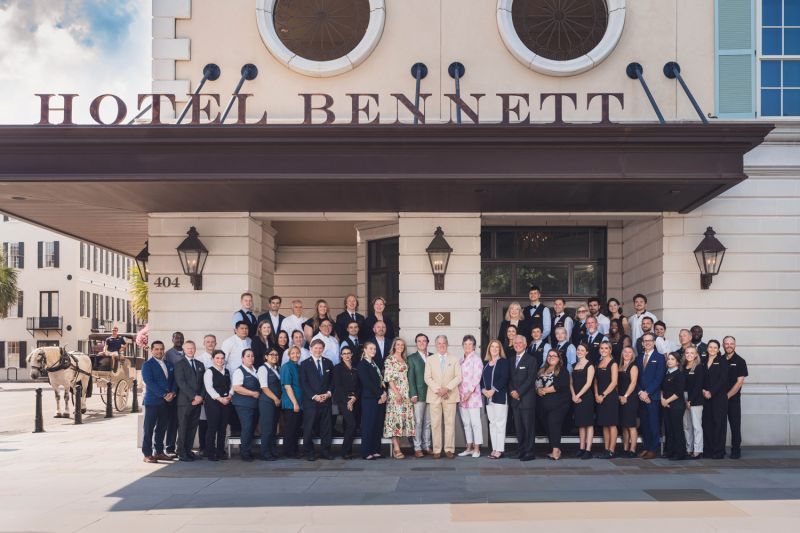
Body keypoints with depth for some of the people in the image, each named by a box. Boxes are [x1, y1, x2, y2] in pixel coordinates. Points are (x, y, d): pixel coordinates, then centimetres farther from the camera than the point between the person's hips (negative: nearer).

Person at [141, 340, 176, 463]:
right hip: (152, 401, -6)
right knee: (149, 428, -1)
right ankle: (147, 454, 2)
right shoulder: (147, 365, -4)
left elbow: (173, 380, 13)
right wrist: (164, 395, -17)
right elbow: (150, 383, -13)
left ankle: (159, 452, 18)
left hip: (167, 401, 6)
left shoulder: (169, 364, 15)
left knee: (162, 427, 10)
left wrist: (172, 392, -6)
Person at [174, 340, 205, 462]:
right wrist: (194, 396, -15)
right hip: (185, 401, -5)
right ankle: (182, 454, 1)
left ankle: (188, 451, 12)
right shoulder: (180, 364, 0)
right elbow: (181, 383, -10)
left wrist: (200, 397, -3)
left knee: (193, 427, 6)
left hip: (197, 401, 5)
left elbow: (203, 383, 13)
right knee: (183, 428, -3)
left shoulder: (200, 365, 17)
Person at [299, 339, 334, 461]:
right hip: (310, 401, -3)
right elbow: (303, 383, -3)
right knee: (309, 428, -3)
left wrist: (328, 393, -4)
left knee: (327, 427, 4)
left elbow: (332, 381, 13)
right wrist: (314, 396, -12)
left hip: (326, 400, 3)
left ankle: (325, 451, 13)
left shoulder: (328, 363, 14)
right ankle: (309, 453, 6)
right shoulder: (305, 364, 3)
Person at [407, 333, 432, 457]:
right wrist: (413, 394, -10)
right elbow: (411, 377, -2)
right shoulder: (412, 358, 4)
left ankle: (427, 446, 13)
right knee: (418, 422, -3)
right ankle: (417, 448, 0)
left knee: (428, 422, 7)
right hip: (419, 395, -3)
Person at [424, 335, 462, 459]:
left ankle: (449, 449, 3)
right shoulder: (430, 360, 11)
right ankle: (437, 450, 2)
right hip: (434, 396, 0)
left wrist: (447, 388, -11)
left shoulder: (454, 359, 11)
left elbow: (458, 377, 3)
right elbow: (427, 378, 3)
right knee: (435, 424, -2)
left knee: (450, 423, -2)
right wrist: (438, 389, -10)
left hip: (450, 395, 0)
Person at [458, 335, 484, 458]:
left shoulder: (476, 359, -5)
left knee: (475, 422, -5)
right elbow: (459, 377, 16)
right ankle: (469, 447, 15)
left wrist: (469, 392, -15)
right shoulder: (461, 360, 15)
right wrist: (459, 393, 5)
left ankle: (477, 449, -1)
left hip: (473, 394, -7)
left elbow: (477, 377, -11)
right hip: (462, 395, 7)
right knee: (465, 422, 9)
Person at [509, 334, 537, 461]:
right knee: (518, 427, 6)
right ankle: (521, 450, 12)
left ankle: (529, 452, 0)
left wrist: (519, 392, -13)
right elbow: (509, 378, 15)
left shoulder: (531, 360, -2)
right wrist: (511, 391, -3)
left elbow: (530, 379, -10)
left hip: (527, 398, -6)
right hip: (514, 399, 6)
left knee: (528, 426, -4)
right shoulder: (511, 360, 17)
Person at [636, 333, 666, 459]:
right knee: (644, 423, 6)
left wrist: (647, 392, -12)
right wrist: (640, 392, -4)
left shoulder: (659, 358, 0)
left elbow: (658, 378, -8)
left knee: (653, 424, -4)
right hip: (641, 396, 5)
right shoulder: (639, 359, 16)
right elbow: (636, 378, 11)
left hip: (653, 396, -5)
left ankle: (653, 450, 0)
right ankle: (645, 447, 12)